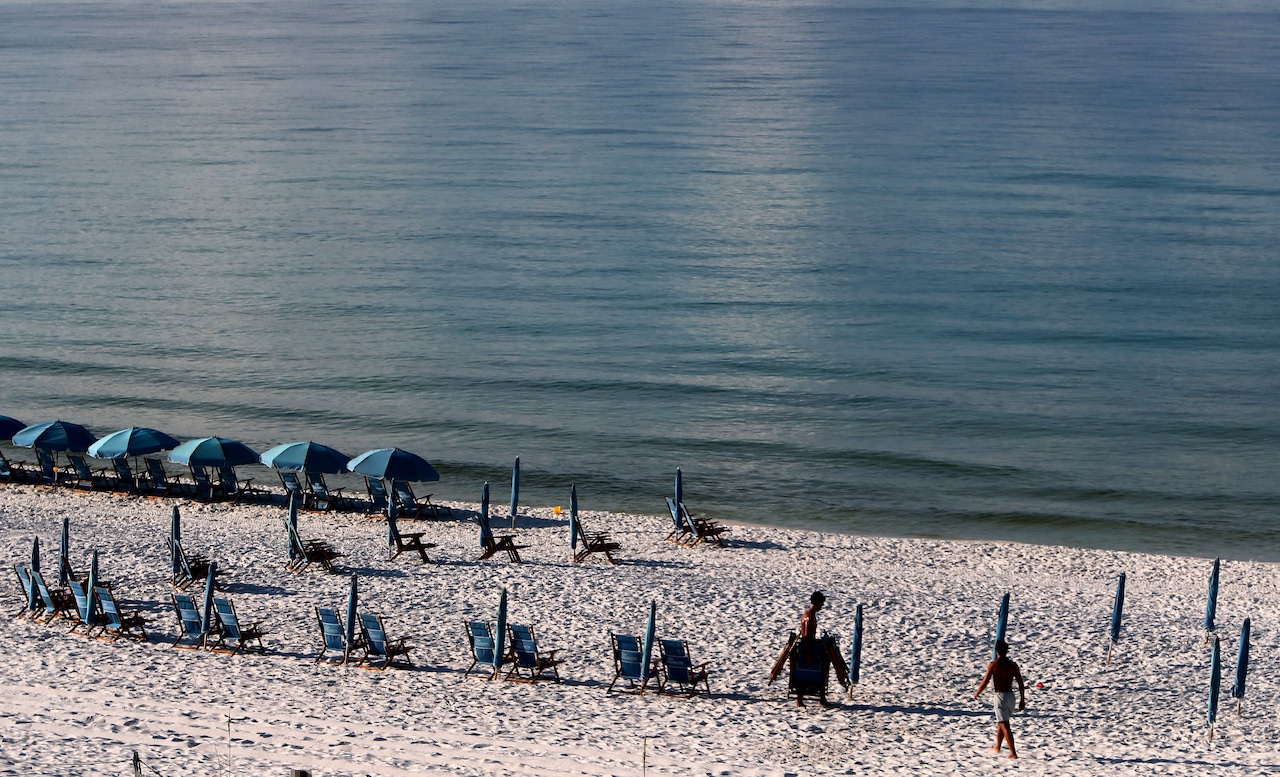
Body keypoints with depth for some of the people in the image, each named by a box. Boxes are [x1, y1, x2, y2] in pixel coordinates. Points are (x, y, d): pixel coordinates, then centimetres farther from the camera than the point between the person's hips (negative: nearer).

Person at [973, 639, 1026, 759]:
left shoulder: (993, 665, -9)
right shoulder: (1013, 665, 5)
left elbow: (985, 682, -9)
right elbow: (1021, 684, 6)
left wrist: (977, 693, 7)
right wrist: (1022, 700, 14)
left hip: (1000, 695, -6)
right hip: (1011, 695, 6)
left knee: (1004, 725, -5)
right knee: (1001, 722, 24)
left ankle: (1013, 752, -12)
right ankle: (997, 747, 39)